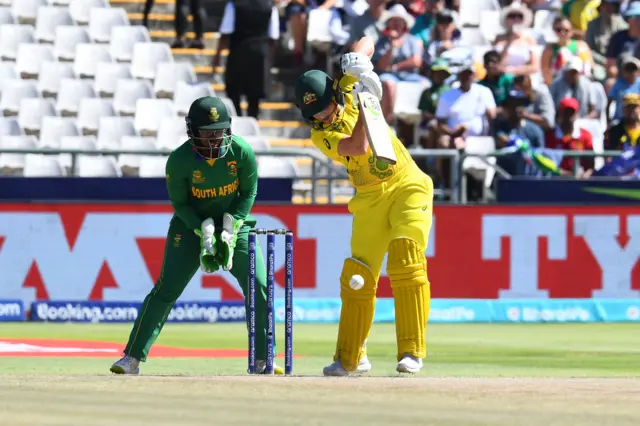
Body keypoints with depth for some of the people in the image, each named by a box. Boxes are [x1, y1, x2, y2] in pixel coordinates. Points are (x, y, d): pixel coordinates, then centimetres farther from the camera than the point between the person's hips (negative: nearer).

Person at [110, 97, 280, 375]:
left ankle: (262, 360, 6)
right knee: (166, 290, -11)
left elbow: (249, 193, -5)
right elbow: (179, 203, -8)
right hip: (192, 225, -2)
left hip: (235, 223, 2)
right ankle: (133, 357, -8)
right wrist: (204, 233, -20)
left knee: (259, 287, -8)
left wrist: (230, 231, -15)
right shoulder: (179, 160, -21)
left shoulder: (241, 151, -18)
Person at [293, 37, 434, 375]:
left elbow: (366, 42, 5)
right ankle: (350, 358, 15)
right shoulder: (320, 135, -10)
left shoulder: (347, 89, -3)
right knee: (358, 275, -1)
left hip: (408, 186, 0)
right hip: (370, 198, 1)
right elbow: (358, 147, -26)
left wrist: (357, 59, -16)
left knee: (406, 257, -19)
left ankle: (412, 351, -21)